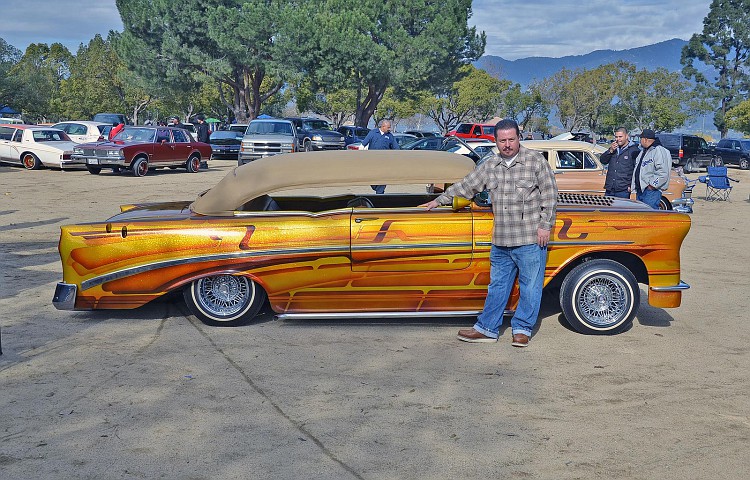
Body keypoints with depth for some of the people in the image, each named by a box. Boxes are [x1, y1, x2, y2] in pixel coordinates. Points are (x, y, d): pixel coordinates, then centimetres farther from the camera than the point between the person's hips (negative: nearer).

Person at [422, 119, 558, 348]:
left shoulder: (536, 161, -4)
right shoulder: (489, 165, 10)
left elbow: (550, 195, -4)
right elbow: (465, 186, 18)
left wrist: (545, 225, -9)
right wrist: (440, 200, 20)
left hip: (531, 239, -4)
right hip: (500, 241, 5)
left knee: (530, 286, 3)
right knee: (497, 286, 11)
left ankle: (522, 330, 15)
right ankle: (486, 329, 18)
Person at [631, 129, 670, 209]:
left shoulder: (659, 151, -12)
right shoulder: (643, 151, 20)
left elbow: (663, 172, -21)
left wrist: (652, 185, -20)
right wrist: (632, 184, 19)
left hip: (651, 191, -10)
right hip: (640, 190, 10)